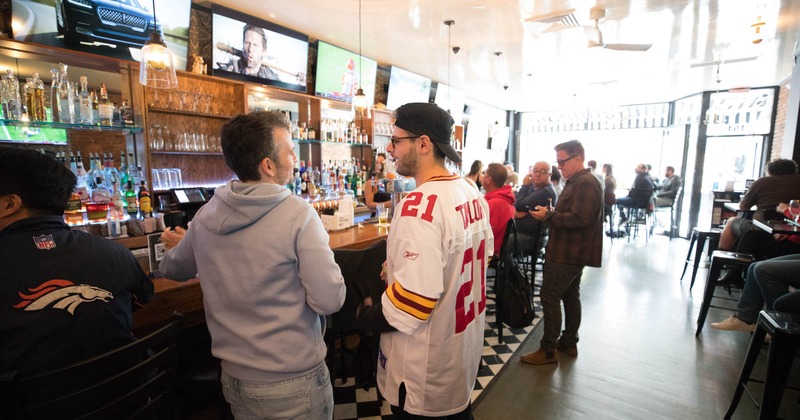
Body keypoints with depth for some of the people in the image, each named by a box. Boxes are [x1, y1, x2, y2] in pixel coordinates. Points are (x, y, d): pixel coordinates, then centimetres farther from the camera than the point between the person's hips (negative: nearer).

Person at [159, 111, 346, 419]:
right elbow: (329, 301, -22)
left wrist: (176, 247, 36)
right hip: (294, 383, -4)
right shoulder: (298, 214, -23)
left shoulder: (205, 216, -5)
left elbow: (173, 270, 14)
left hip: (234, 379, 5)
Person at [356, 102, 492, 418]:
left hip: (428, 367, -7)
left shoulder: (420, 205, -28)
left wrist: (369, 315, -11)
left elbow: (415, 297, -31)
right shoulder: (472, 193, 0)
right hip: (465, 341, 8)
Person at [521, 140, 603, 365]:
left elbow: (579, 219, -26)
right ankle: (569, 343, 30)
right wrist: (550, 214, 5)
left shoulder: (586, 183, -18)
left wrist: (548, 216, -20)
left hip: (568, 253, -11)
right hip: (572, 251, 11)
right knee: (570, 296, 17)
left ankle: (548, 350, 3)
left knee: (550, 297, -6)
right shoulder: (577, 181, 15)